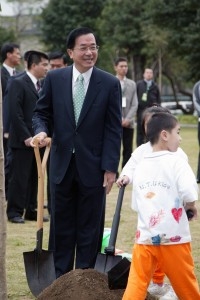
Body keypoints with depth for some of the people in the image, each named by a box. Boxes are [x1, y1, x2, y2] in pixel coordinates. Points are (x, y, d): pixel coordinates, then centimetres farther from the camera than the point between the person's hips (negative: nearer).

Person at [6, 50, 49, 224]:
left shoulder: (40, 85, 15)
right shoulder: (18, 84, -9)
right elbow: (15, 113, -15)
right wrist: (26, 137, -18)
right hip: (22, 141, -7)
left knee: (34, 177, 10)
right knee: (19, 177, -3)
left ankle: (31, 210, 17)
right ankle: (14, 212, 3)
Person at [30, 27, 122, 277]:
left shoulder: (110, 84, -4)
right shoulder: (54, 79, 1)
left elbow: (113, 129, -4)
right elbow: (41, 113, 9)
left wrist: (110, 167, -8)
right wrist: (41, 131, -15)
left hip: (92, 166, -2)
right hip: (62, 162, 2)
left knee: (90, 226, 5)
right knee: (61, 223, 10)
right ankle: (60, 278, 19)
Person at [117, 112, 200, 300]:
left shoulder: (140, 166, 10)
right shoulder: (176, 162, -7)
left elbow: (136, 205, 13)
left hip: (144, 237, 4)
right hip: (173, 237, -4)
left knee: (136, 283, 1)